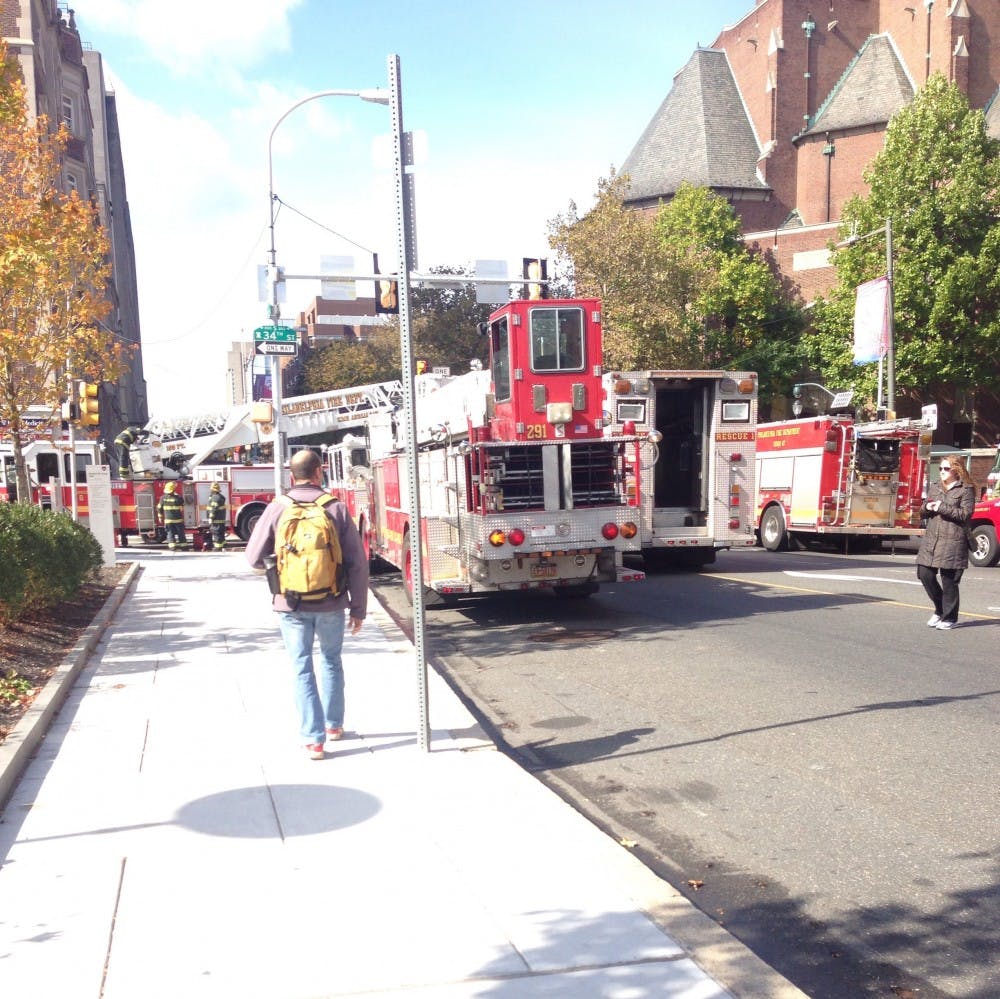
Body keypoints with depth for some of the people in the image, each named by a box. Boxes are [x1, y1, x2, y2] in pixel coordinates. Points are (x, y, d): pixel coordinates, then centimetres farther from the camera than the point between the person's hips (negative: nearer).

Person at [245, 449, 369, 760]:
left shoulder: (277, 509, -6)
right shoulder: (337, 508, -6)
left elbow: (254, 557, -3)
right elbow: (357, 563, -5)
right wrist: (358, 608, 4)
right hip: (331, 603, 1)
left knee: (303, 670, 9)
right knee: (331, 662, 22)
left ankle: (314, 739, 7)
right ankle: (334, 724, 33)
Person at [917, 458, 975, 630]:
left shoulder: (966, 490, 0)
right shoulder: (934, 489, 18)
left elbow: (965, 514, -10)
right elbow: (923, 512, 20)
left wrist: (942, 508, -14)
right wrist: (927, 508, -2)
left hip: (952, 542, -6)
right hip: (930, 539, 6)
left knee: (949, 580, -2)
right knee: (925, 574, 1)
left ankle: (949, 618, 11)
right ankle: (940, 608, 22)